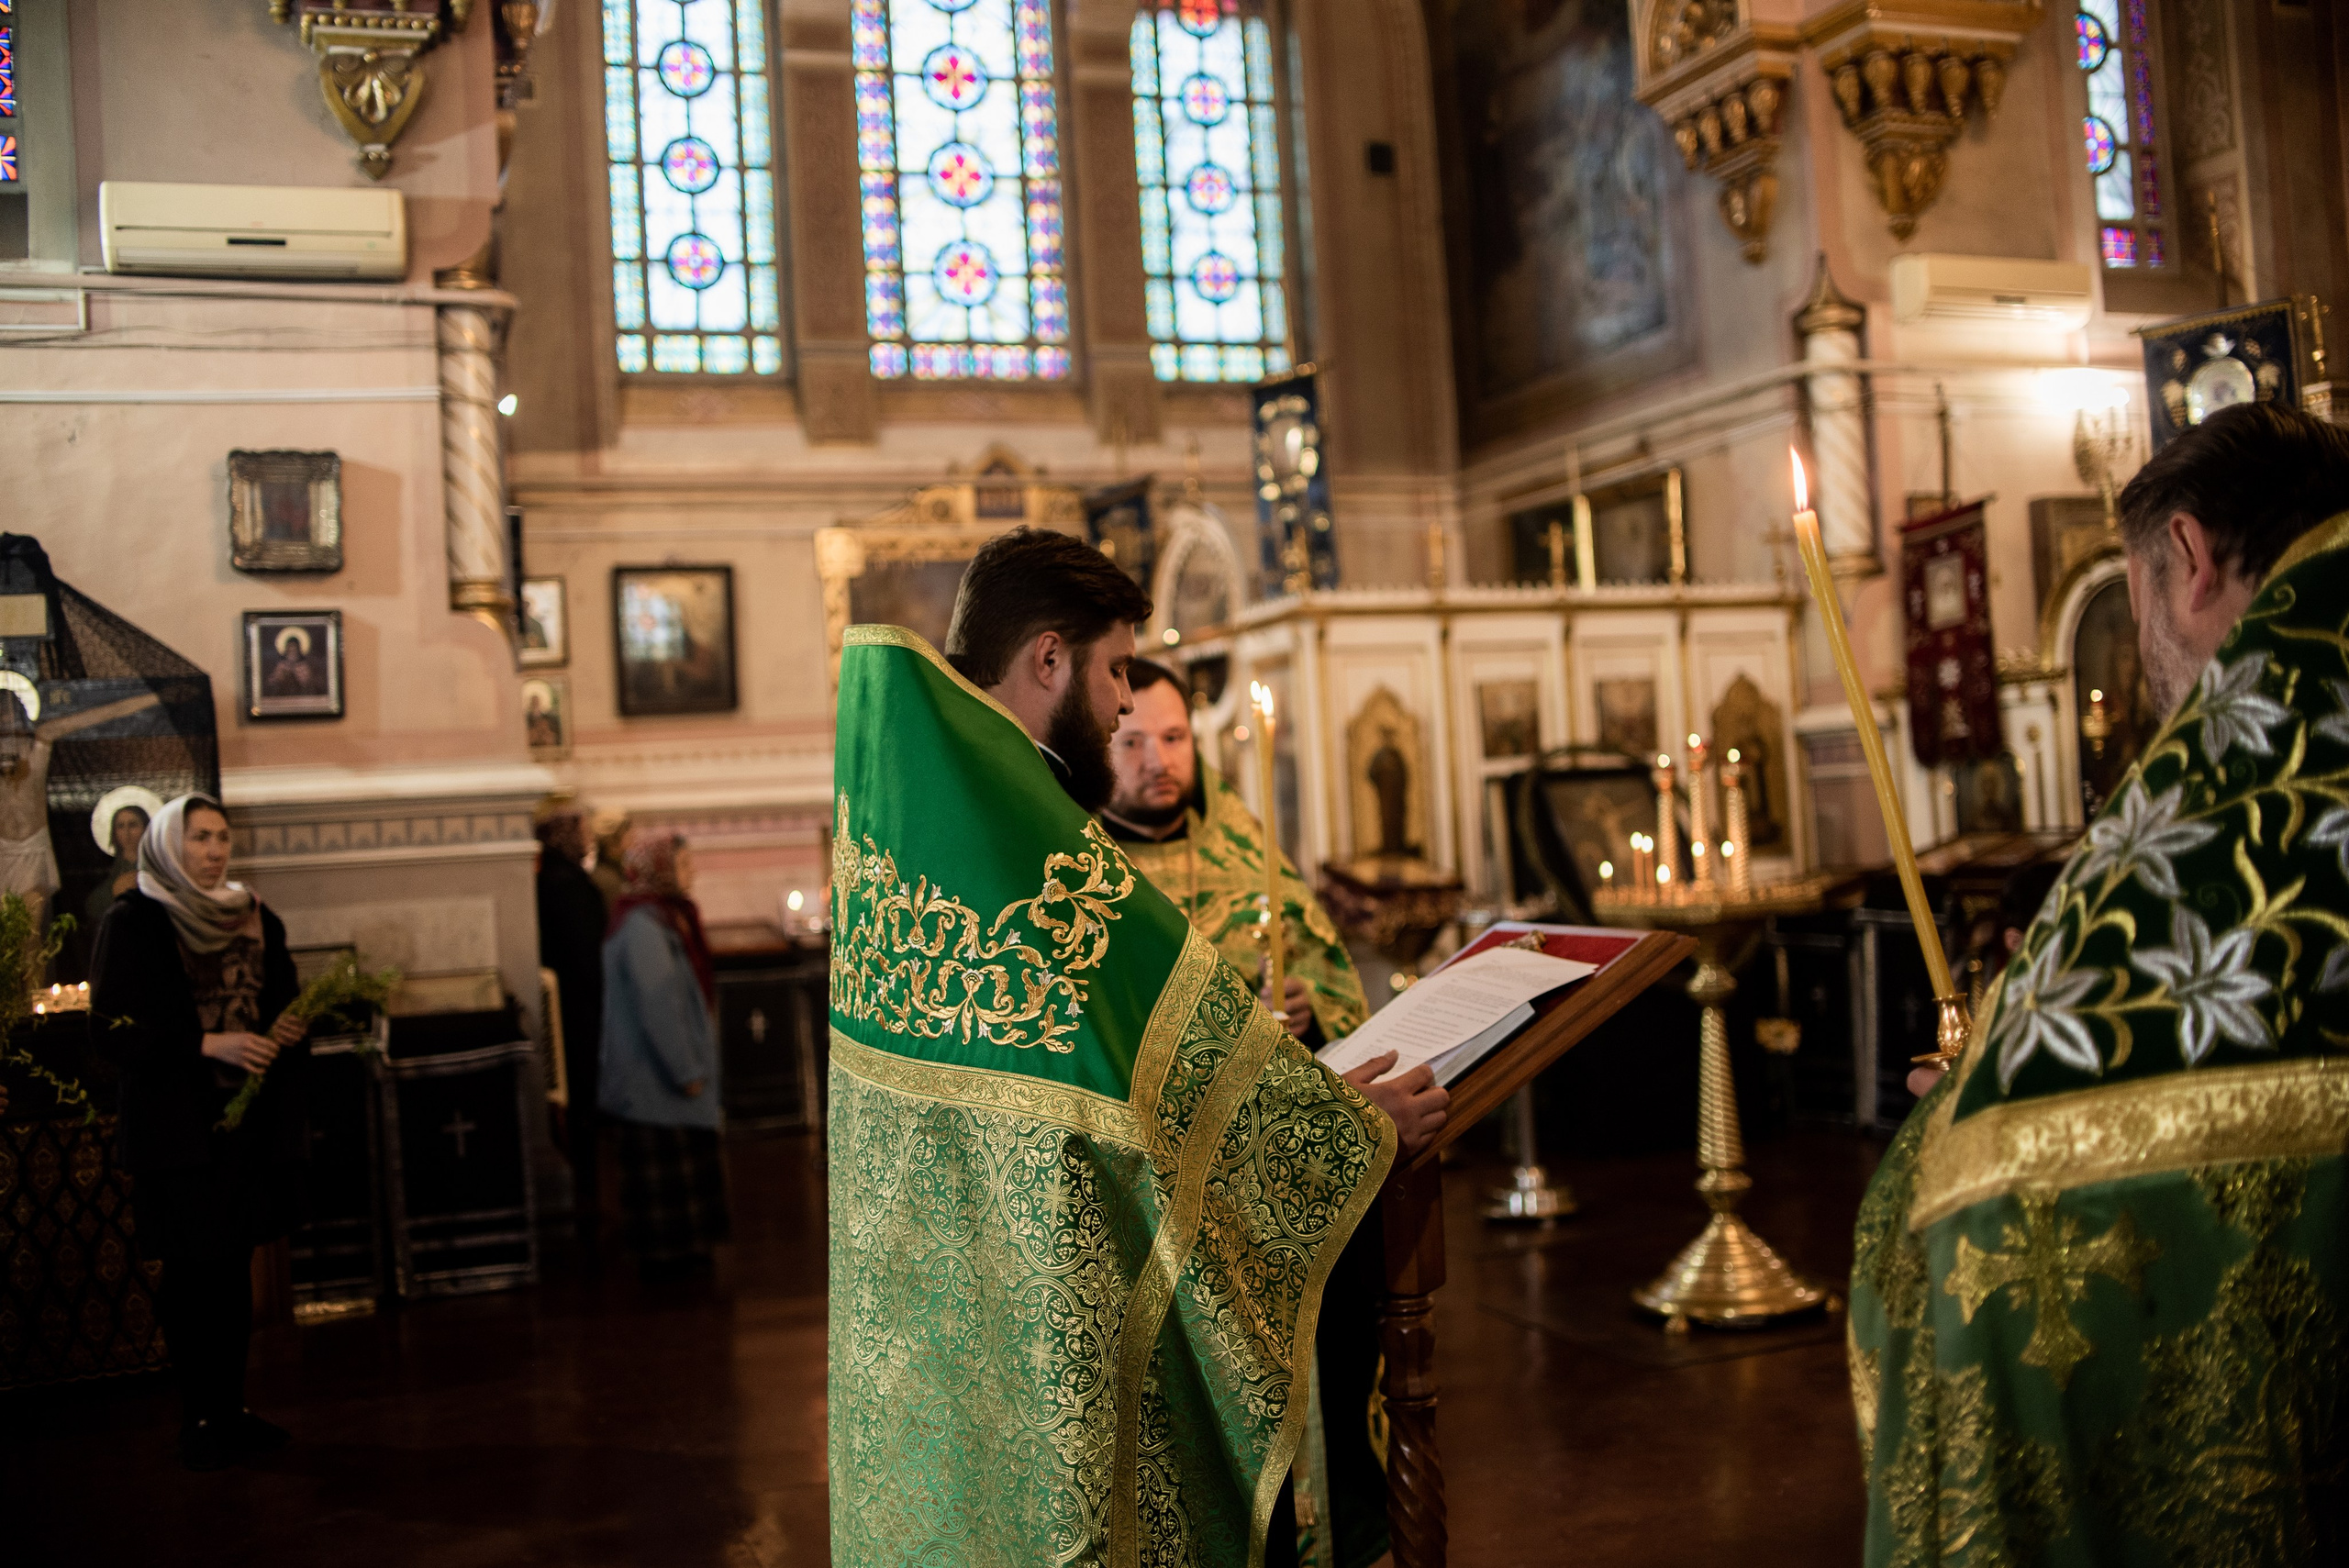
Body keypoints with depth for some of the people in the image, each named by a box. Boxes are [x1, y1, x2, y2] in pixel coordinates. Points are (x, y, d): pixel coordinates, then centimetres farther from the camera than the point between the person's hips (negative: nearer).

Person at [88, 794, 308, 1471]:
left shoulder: (256, 918, 11)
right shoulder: (133, 922, -5)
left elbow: (283, 1002, 18)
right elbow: (115, 1027, -11)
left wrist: (290, 1030, -5)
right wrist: (209, 1046, -21)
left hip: (252, 1116, 5)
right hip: (176, 1124, -5)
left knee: (235, 1265, 9)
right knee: (192, 1268, -1)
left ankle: (232, 1407, 18)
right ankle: (200, 1417, 9)